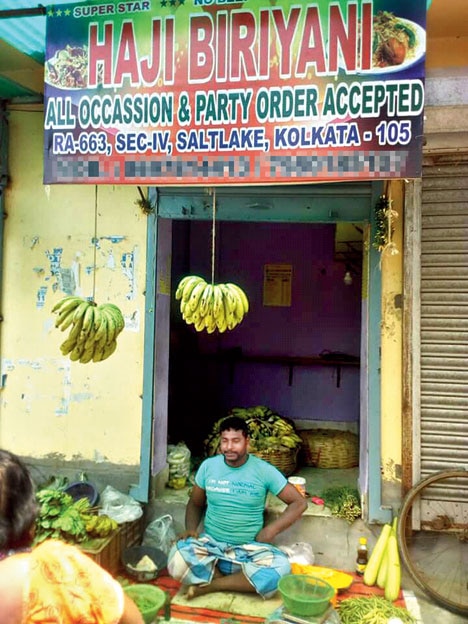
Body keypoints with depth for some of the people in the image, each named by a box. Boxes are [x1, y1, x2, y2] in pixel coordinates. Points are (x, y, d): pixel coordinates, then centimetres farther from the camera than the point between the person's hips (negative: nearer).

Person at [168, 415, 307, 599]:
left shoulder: (264, 470, -7)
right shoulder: (208, 466, 0)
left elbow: (299, 503, -2)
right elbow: (195, 503, 13)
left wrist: (270, 530, -10)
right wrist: (191, 529, -6)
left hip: (249, 549, 0)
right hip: (210, 544, 1)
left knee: (280, 567, -32)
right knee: (178, 559, -31)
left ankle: (210, 585, -15)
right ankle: (239, 582, -10)